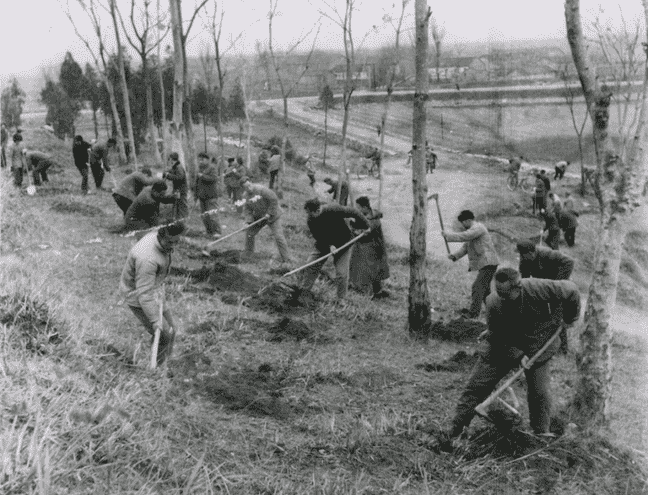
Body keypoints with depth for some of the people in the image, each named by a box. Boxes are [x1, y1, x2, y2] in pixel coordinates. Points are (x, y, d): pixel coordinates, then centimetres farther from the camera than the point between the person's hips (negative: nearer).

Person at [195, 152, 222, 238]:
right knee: (204, 215, 7)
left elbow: (214, 178, -21)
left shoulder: (212, 168, -5)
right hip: (202, 196, 8)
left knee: (212, 214, -15)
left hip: (211, 196, -8)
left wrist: (202, 176, -17)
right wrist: (196, 194, 23)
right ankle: (209, 232, 15)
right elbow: (197, 182, 26)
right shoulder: (200, 169, 18)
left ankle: (216, 232, -13)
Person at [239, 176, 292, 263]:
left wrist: (269, 213, -22)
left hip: (272, 215, -7)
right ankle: (248, 254, 32)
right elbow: (248, 209, 3)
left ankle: (286, 259, -10)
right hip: (259, 216, 7)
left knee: (278, 237, -14)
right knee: (249, 233, 12)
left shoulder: (261, 189, -26)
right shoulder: (247, 195, -1)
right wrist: (250, 221, -12)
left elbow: (274, 199, -26)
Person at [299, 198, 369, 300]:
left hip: (343, 244, -4)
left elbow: (354, 213, -21)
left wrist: (365, 226, -12)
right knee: (310, 266, -3)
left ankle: (341, 299, 12)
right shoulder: (311, 221, -18)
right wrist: (329, 246, -29)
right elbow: (319, 237, -12)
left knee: (342, 273, -6)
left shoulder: (334, 210, -31)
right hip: (324, 245, 4)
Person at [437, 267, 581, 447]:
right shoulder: (494, 304, -28)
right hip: (504, 346, 0)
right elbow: (499, 337, -15)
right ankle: (455, 428, 3)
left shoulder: (540, 289, -33)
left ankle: (542, 434, 17)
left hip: (539, 347, 0)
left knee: (539, 392, -6)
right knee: (477, 385, -4)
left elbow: (571, 290, -16)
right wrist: (518, 355, -25)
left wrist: (570, 317, -3)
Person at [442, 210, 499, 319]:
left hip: (488, 263, -11)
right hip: (485, 263, 11)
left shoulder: (477, 227, -12)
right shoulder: (472, 229, 21)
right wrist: (455, 256, 3)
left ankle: (473, 312, -18)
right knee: (484, 287, 19)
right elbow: (465, 247, 19)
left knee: (478, 286, -15)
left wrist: (447, 235, -17)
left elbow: (463, 236, -26)